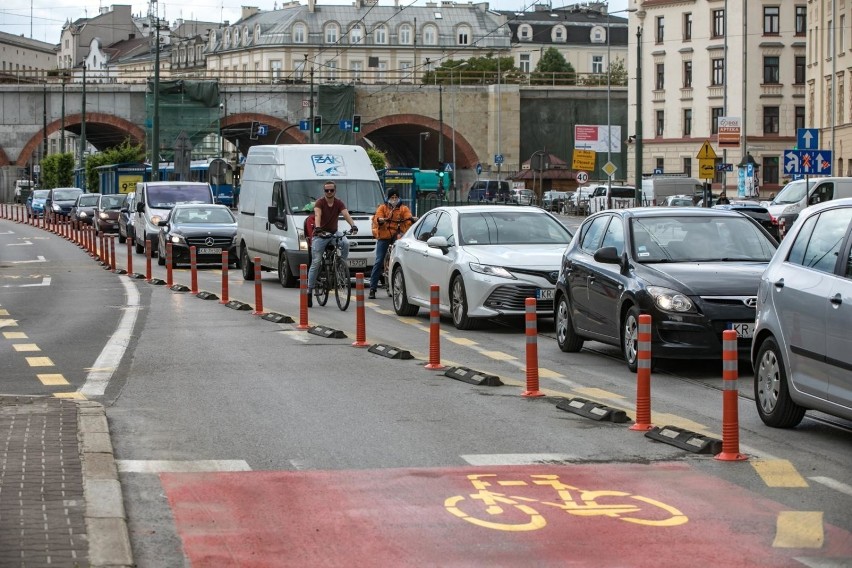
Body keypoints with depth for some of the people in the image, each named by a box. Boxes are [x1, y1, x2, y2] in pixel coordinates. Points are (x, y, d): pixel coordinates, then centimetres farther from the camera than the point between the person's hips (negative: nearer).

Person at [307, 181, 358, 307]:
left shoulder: (339, 203, -1)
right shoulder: (320, 203, -10)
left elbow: (346, 214, -17)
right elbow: (317, 215, -28)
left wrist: (353, 225, -36)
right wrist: (317, 228, -47)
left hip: (333, 233, 3)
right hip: (320, 235, -3)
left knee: (346, 243, -30)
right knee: (315, 263, -7)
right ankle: (309, 291, -2)